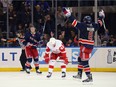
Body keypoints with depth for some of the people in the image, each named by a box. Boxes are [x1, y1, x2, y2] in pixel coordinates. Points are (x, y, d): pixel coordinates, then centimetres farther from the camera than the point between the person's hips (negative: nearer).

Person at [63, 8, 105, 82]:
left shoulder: (84, 25, -11)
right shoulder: (94, 26, 7)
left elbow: (74, 22, -16)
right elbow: (99, 24, 27)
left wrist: (68, 14, -14)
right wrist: (101, 17, 44)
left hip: (85, 45, -8)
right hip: (91, 45, 8)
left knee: (84, 61, -7)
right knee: (80, 59, 22)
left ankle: (89, 77, -14)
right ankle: (79, 74, 29)